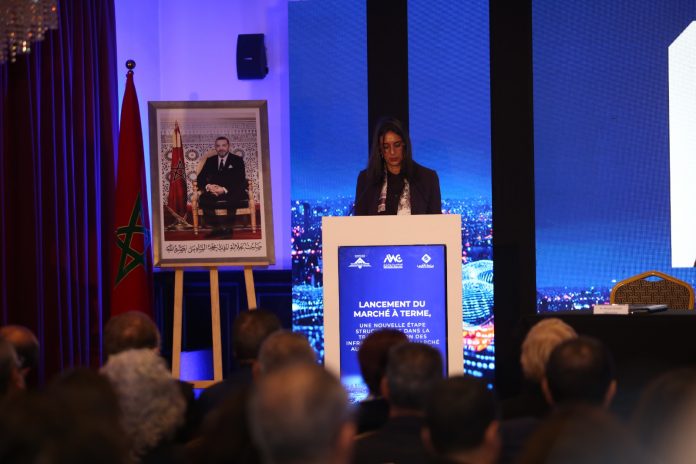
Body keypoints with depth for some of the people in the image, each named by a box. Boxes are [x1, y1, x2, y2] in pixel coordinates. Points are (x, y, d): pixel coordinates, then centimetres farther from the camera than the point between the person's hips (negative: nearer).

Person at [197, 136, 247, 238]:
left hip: (232, 192, -3)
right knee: (203, 198, -29)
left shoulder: (237, 160, 8)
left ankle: (227, 228, -27)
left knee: (233, 199, -38)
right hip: (214, 191, 3)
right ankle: (217, 228, -27)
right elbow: (200, 179, 12)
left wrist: (225, 190, -20)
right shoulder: (210, 161, 18)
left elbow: (241, 181, -4)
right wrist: (207, 186, -14)